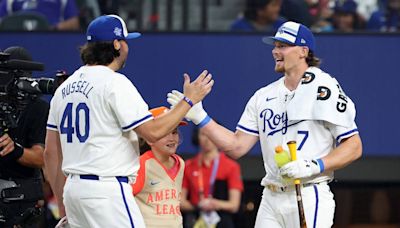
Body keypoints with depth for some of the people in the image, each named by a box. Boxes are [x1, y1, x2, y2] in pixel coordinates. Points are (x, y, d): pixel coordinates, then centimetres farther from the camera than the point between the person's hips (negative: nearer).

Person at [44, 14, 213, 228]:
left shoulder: (65, 87, 14)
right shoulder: (115, 83, -10)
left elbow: (51, 152, 15)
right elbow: (152, 132, -15)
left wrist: (63, 208, 19)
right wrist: (189, 100, -3)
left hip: (73, 187, 8)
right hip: (107, 190, -8)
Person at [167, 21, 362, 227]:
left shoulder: (325, 89, -5)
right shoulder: (264, 96, 14)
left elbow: (354, 147, -7)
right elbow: (237, 146, 12)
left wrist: (314, 166, -19)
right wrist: (199, 117, 4)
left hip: (309, 199, -6)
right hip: (270, 200, 6)